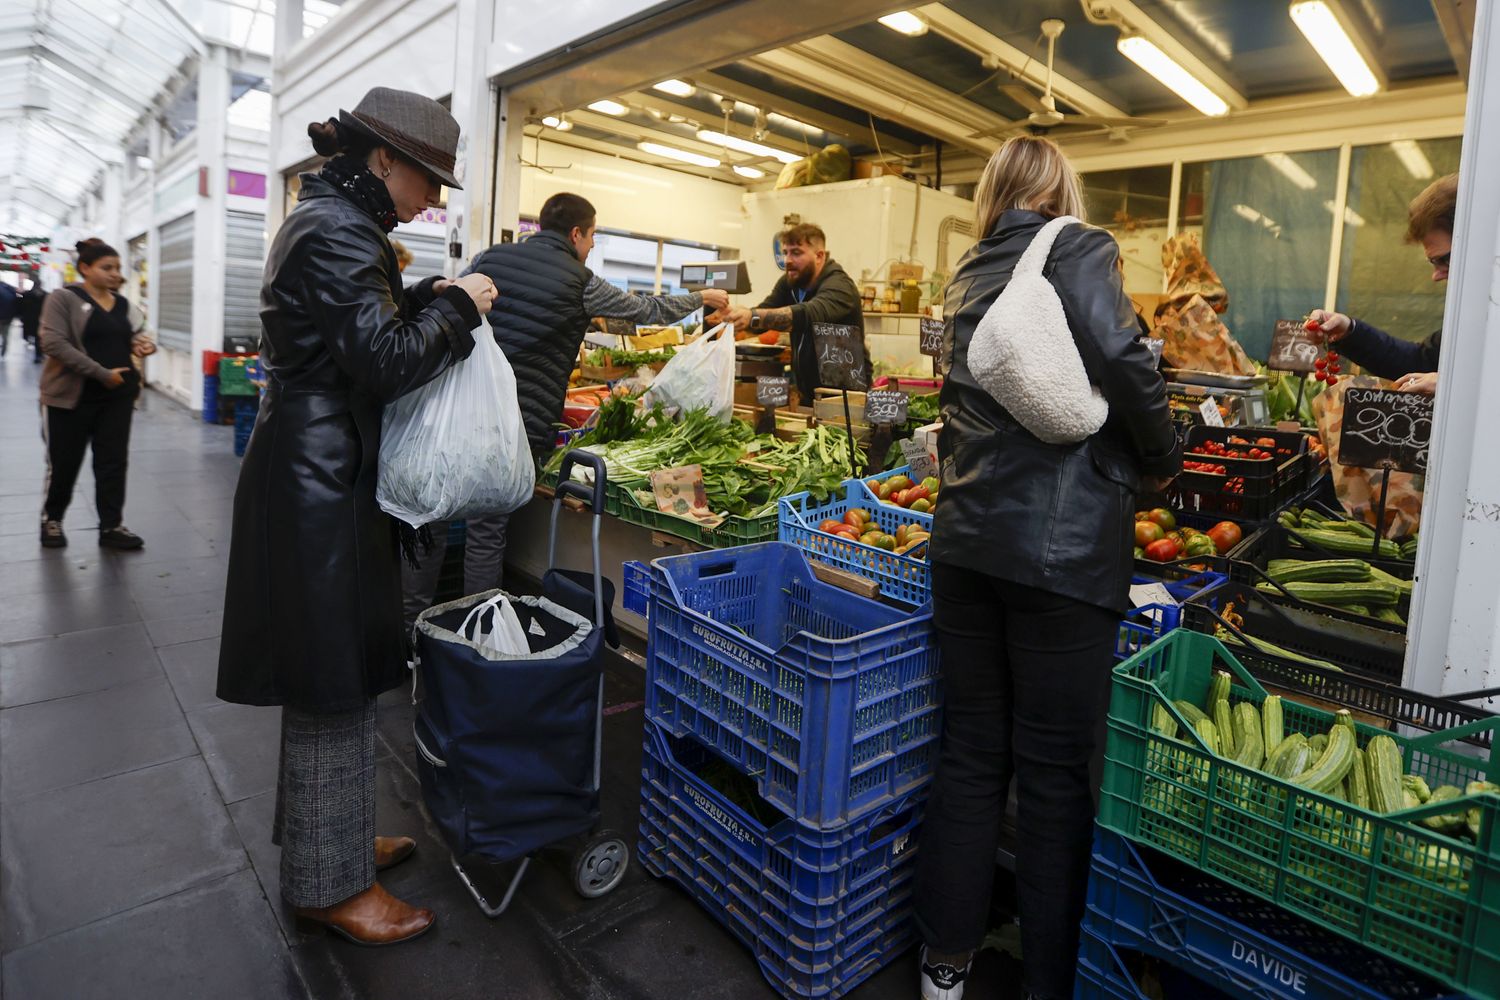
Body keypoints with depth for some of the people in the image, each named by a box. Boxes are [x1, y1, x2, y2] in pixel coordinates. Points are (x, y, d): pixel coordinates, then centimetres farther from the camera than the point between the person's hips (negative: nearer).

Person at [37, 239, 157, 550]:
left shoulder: (123, 305, 10)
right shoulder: (64, 299, -7)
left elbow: (136, 336, 19)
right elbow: (54, 343, -17)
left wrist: (144, 344, -7)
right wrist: (102, 374, -23)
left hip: (117, 396, 5)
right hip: (72, 396, -4)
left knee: (113, 462, 5)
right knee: (64, 463, 7)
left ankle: (111, 526, 11)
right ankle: (51, 519, 27)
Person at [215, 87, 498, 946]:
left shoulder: (332, 221, 17)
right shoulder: (338, 231, -15)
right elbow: (386, 362, -21)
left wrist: (432, 300, 10)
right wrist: (457, 307, -8)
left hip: (320, 472, 11)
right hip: (322, 481, -11)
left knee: (337, 673, 18)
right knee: (334, 682, 0)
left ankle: (333, 836, 35)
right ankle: (328, 884, 16)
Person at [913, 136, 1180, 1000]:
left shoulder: (969, 276, 17)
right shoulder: (1078, 249, -1)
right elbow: (1124, 362, -15)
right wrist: (1163, 461, 0)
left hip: (969, 535, 6)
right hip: (1064, 545, -6)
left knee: (971, 752, 14)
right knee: (1056, 770, 5)